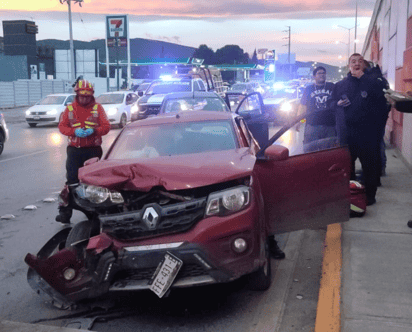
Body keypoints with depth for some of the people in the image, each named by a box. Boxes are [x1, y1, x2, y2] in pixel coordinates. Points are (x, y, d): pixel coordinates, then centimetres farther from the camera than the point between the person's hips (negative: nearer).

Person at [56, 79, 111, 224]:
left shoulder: (97, 108, 4)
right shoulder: (70, 108, 7)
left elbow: (106, 126, -1)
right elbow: (62, 126, 4)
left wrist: (94, 130, -19)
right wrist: (74, 131, -16)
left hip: (93, 149, 0)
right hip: (74, 150, 0)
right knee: (72, 180, -7)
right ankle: (65, 210, -4)